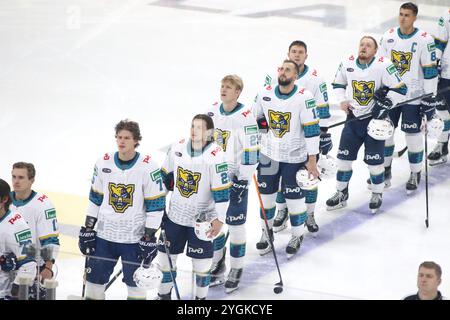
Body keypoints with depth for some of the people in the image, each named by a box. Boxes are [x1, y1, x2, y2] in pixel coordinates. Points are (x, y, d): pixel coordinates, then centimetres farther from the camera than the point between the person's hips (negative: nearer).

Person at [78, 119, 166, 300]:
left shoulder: (148, 167, -11)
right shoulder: (103, 163, 1)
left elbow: (155, 205, -8)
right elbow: (95, 198, 10)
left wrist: (149, 238, -11)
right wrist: (87, 230, 7)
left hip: (134, 237, -4)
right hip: (105, 234, 4)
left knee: (136, 282, 5)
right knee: (94, 278, 8)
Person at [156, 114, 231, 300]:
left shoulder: (216, 156, -18)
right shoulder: (177, 149, -3)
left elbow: (222, 191, -16)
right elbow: (165, 176, 11)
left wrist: (219, 219, -17)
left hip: (202, 219, -4)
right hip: (175, 214, 5)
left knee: (201, 261, 4)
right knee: (166, 255, 12)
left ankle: (201, 296, 25)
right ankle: (164, 294, 31)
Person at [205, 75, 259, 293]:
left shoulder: (245, 117, -17)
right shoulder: (212, 111, 3)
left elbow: (251, 151, -17)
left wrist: (243, 180, -18)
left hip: (236, 178, -6)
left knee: (235, 223, 0)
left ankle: (236, 270, 13)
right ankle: (218, 265, 29)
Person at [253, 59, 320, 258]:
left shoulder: (304, 97, -16)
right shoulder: (265, 94, -3)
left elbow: (312, 129, -15)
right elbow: (254, 120, 12)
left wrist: (312, 160, -15)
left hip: (294, 157, -4)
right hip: (268, 154, 4)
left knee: (294, 197, 3)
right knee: (266, 194, 12)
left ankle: (297, 236, 23)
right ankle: (267, 232, 31)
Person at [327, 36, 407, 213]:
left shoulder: (383, 65, -16)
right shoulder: (347, 64, -2)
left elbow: (400, 88, -13)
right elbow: (338, 83, 15)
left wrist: (385, 102, -19)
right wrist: (342, 100, 0)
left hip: (375, 118, -4)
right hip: (354, 117, 4)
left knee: (374, 160, 0)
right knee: (344, 156, 6)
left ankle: (377, 194, 22)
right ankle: (341, 193, 22)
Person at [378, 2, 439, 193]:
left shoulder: (424, 40, -13)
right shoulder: (388, 36, 0)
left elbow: (430, 71, -10)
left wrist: (430, 99, -11)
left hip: (413, 97, -4)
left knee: (413, 135, 0)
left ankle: (415, 174, 16)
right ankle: (385, 170, 28)